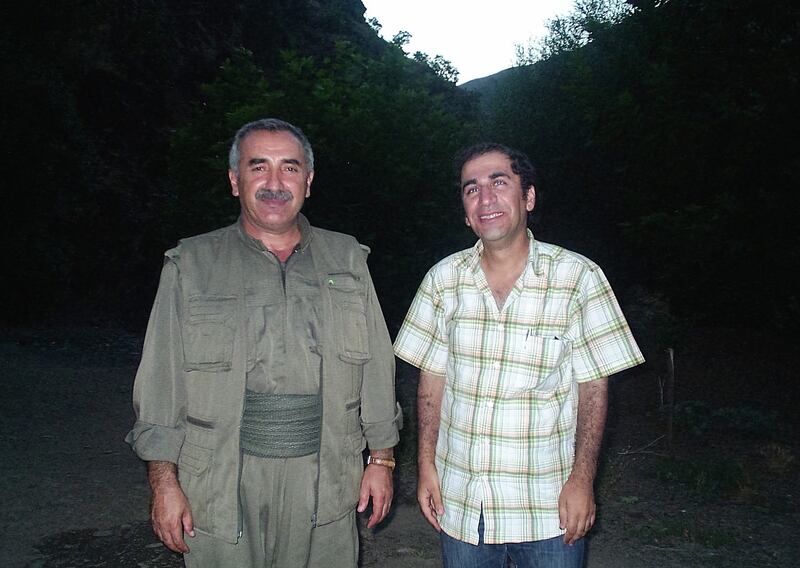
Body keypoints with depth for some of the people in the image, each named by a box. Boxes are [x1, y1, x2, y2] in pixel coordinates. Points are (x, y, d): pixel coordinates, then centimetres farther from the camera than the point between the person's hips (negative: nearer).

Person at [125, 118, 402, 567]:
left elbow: (377, 370, 8)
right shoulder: (191, 265, 1)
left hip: (326, 488, 2)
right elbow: (161, 383, 0)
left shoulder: (347, 260, 6)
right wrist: (165, 481, -3)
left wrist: (382, 458, 6)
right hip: (223, 493, -1)